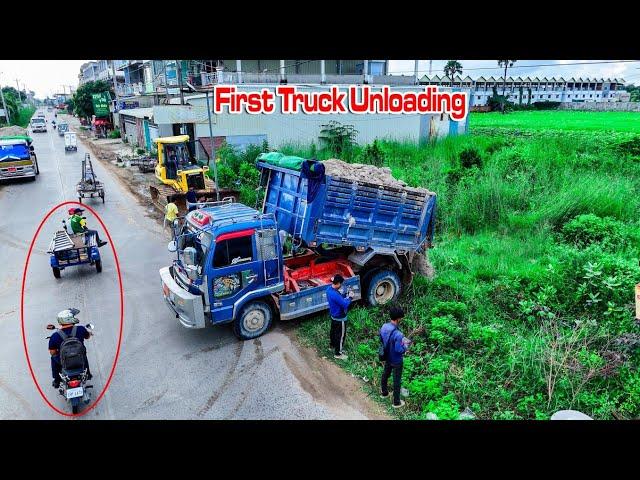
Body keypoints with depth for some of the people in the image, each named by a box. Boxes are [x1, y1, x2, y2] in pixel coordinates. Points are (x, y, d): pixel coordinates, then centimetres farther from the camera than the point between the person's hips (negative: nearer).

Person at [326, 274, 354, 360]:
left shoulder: (329, 289, -7)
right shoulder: (335, 294, -37)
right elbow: (345, 304, -29)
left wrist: (345, 295, -4)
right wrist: (350, 297, -14)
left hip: (333, 315, 9)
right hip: (340, 318, -9)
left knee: (333, 330, 28)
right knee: (340, 335, 8)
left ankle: (332, 345, 50)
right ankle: (338, 353, 23)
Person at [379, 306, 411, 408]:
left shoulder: (384, 327, -13)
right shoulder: (397, 334, -36)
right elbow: (399, 350, -29)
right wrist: (406, 345, -10)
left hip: (387, 357, 7)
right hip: (396, 361, -7)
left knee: (385, 375, 27)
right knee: (397, 381, 13)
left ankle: (384, 393, 50)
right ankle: (396, 402, 30)